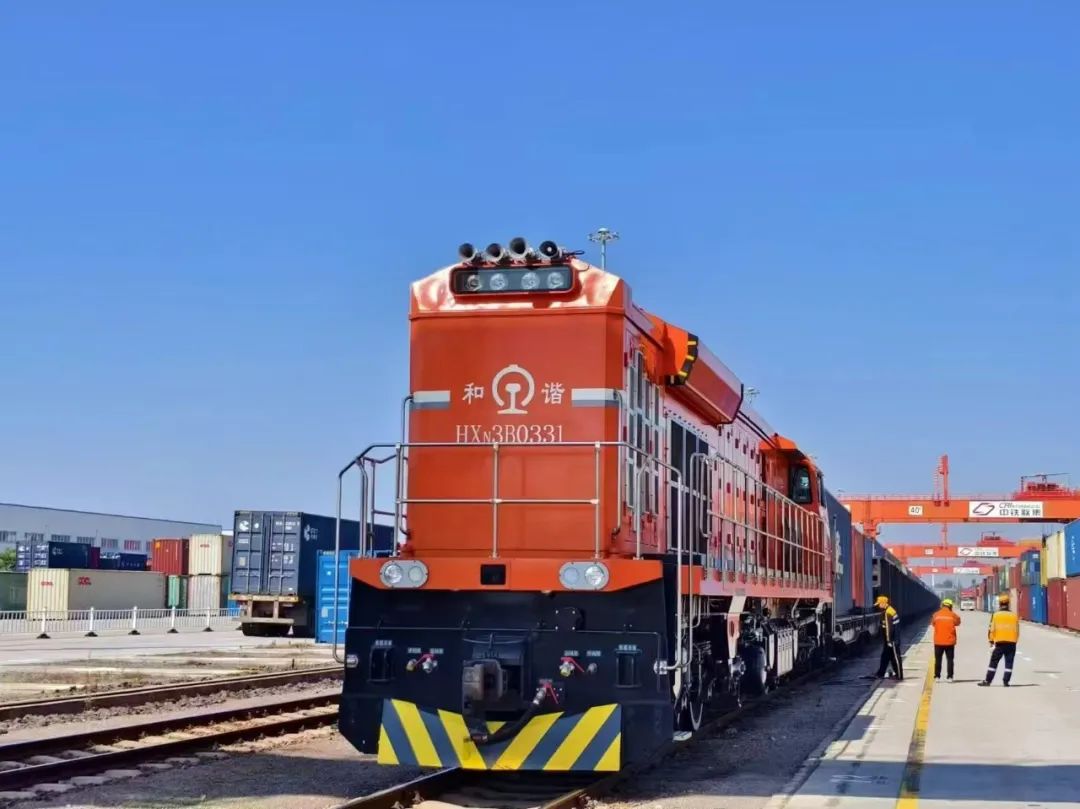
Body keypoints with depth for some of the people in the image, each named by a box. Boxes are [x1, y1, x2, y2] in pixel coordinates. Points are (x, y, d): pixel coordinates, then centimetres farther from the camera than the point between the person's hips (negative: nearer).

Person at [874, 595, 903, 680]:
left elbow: (889, 628, -22)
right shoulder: (887, 611, 11)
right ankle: (880, 674, 21)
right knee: (885, 656, 15)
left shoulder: (888, 613, -21)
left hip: (893, 640, -10)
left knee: (896, 657, -2)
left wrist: (889, 641, -20)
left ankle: (899, 676, 4)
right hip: (890, 640, 10)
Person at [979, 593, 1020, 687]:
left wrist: (991, 640, 7)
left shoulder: (995, 615, -3)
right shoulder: (1014, 615, 4)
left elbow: (992, 629, -5)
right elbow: (1017, 630, 7)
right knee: (1009, 663, 6)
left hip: (999, 643, -2)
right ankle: (1006, 681, 2)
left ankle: (988, 680, 4)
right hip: (1011, 643, 2)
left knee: (994, 662, 4)